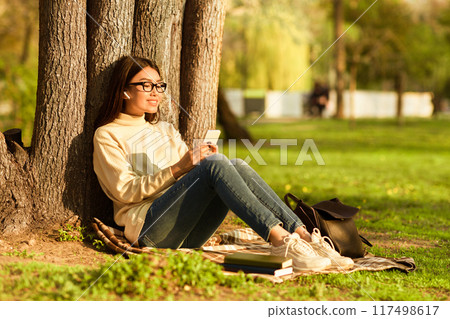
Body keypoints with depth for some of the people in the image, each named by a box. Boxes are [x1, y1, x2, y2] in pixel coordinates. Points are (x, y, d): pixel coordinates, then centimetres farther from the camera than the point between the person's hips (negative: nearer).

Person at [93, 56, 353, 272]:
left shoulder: (165, 130, 28)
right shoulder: (107, 135, 6)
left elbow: (193, 170, 21)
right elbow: (125, 191, -5)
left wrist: (204, 157, -3)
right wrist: (177, 169, -16)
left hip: (188, 236, 6)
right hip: (148, 228, -6)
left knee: (237, 166, -21)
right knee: (215, 164, -28)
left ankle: (303, 235, -33)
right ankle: (281, 241, -41)